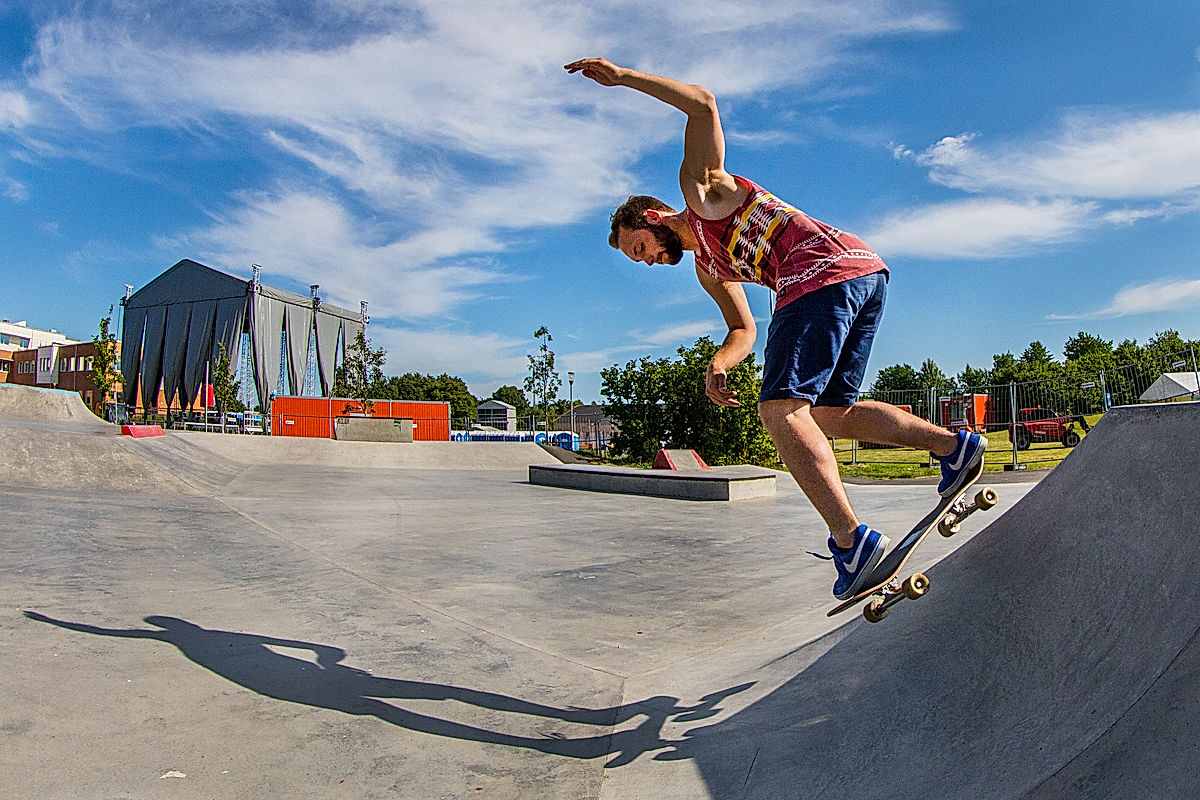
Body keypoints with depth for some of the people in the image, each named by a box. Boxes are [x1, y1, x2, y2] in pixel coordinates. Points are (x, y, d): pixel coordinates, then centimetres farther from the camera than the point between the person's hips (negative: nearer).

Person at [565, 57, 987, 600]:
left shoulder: (701, 189, 12)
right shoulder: (707, 269, 31)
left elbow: (703, 105, -1)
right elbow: (744, 329, 29)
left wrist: (623, 76, -1)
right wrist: (717, 366, 8)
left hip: (826, 268, -10)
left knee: (780, 408, -15)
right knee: (828, 413, 15)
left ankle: (850, 538, -20)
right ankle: (953, 445, 11)